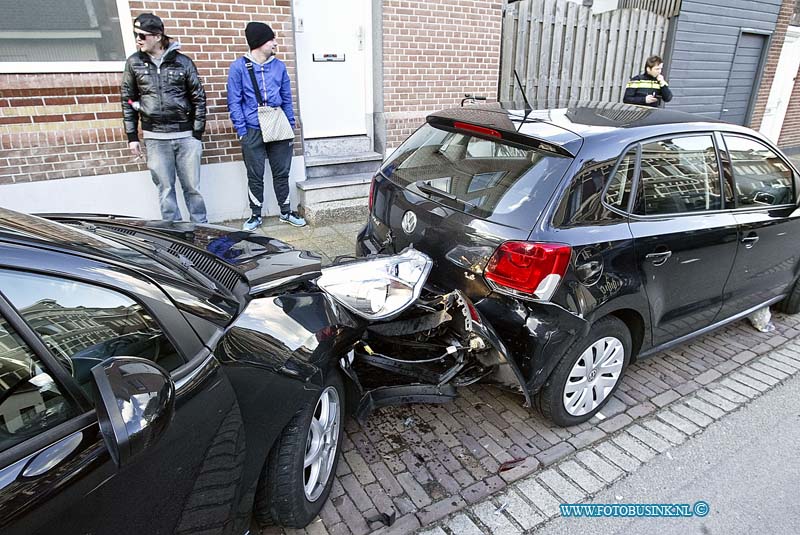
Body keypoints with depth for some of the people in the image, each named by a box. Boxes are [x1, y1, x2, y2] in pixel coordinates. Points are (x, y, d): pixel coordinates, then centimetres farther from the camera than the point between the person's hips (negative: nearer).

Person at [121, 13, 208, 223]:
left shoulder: (183, 62, 1)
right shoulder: (134, 63, 6)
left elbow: (199, 98, 3)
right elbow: (128, 100, 10)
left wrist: (198, 135, -1)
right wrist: (132, 137, 6)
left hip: (185, 135, -1)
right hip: (155, 138, 1)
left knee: (192, 186, 3)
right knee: (165, 188, 4)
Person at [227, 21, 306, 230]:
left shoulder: (279, 66, 7)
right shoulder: (239, 67, -3)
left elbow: (287, 99, 11)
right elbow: (234, 102, -3)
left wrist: (290, 127, 6)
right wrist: (242, 131, -9)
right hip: (253, 131, -2)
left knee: (282, 173, 9)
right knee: (255, 176, 7)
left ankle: (286, 212, 23)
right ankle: (256, 215, 20)